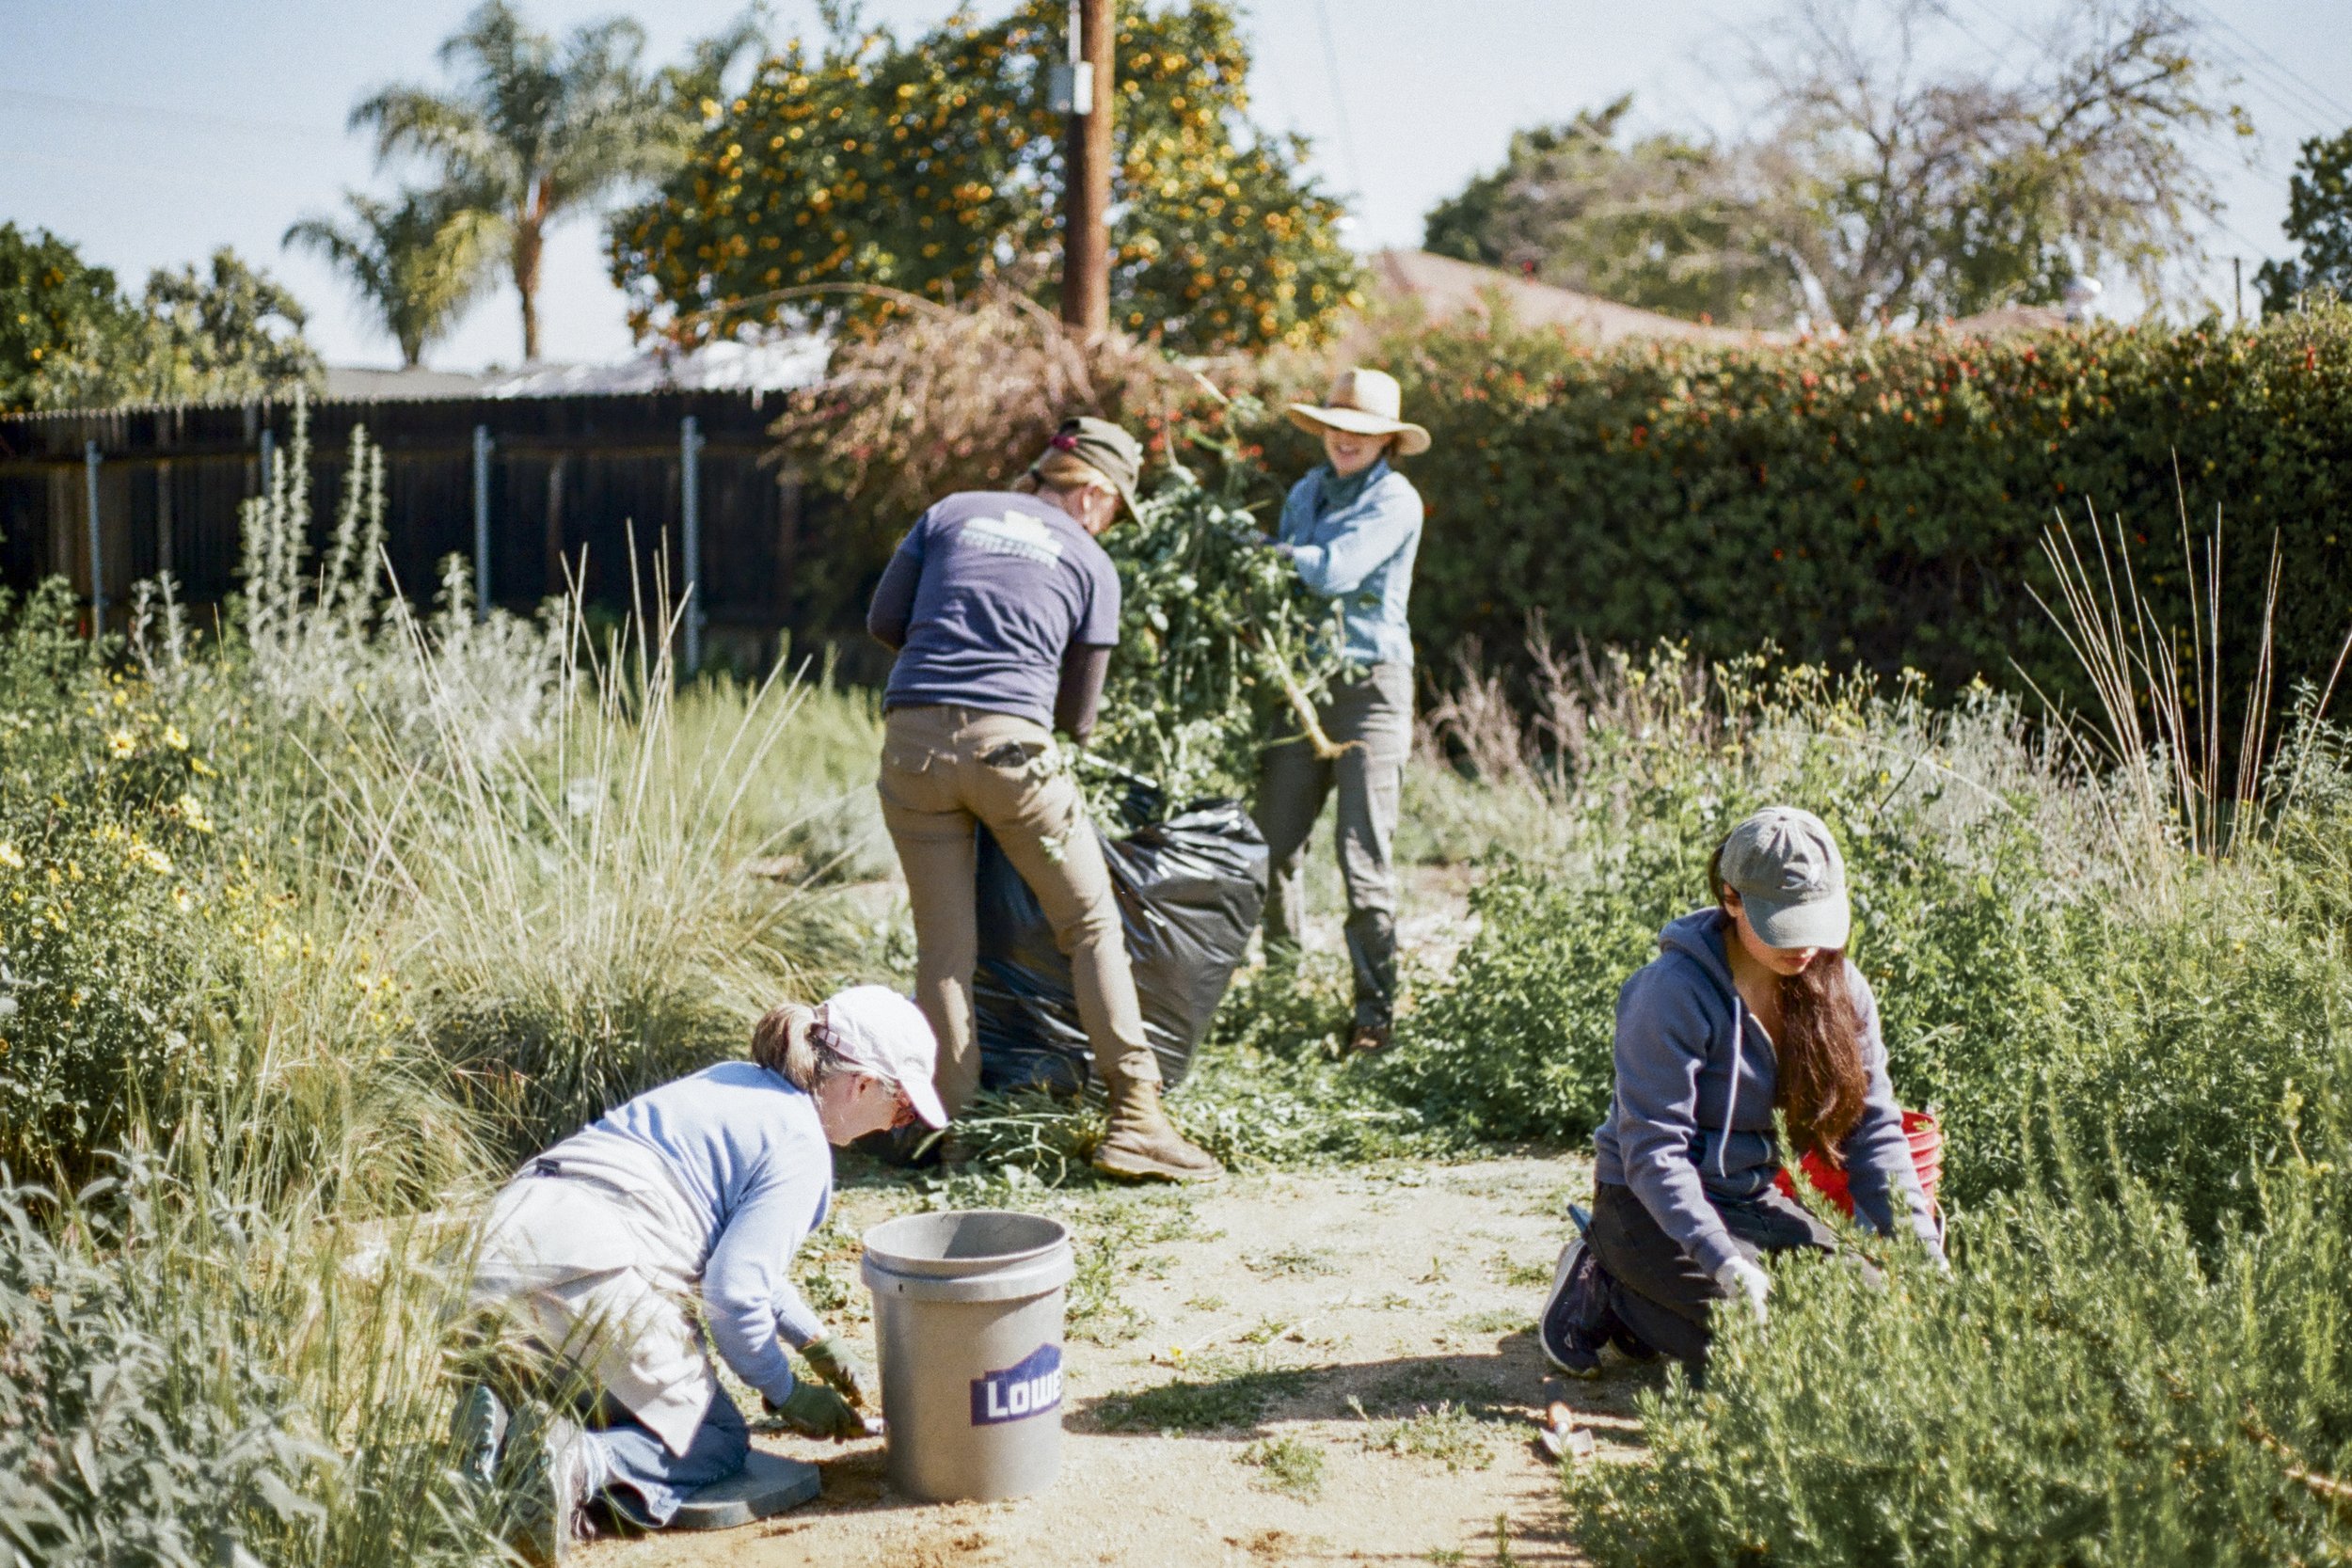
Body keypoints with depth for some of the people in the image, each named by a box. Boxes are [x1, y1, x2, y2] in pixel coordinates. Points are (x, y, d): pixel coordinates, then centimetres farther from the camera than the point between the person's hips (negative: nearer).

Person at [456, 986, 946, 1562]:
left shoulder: (739, 1083, 22)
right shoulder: (801, 1146, -5)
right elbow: (732, 1290, -10)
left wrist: (815, 1341, 37)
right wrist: (786, 1395, 7)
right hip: (593, 1271, -9)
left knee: (628, 1412, 27)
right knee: (718, 1444, 8)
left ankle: (504, 1417, -1)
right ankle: (579, 1463, -19)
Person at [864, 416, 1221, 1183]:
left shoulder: (950, 513, 16)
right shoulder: (1092, 565, 11)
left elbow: (884, 619, 13)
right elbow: (1078, 715, 12)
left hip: (911, 738, 3)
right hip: (1011, 744, -3)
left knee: (943, 946, 10)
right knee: (1093, 927, 8)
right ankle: (1134, 1119, 2)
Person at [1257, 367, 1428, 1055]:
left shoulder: (1396, 502, -6)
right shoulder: (1307, 491, 15)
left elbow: (1333, 572, -19)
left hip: (1370, 687, -6)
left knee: (1363, 856, -6)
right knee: (1274, 842, 4)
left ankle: (1375, 1012, 1)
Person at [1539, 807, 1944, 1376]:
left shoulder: (1839, 987, -4)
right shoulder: (1674, 992, -23)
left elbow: (1872, 1128, -2)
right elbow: (1653, 1149, -25)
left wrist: (1920, 1244, -16)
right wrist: (1723, 1260, -36)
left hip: (1754, 1198, 7)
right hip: (1652, 1205, -7)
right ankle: (1604, 1290, 1)